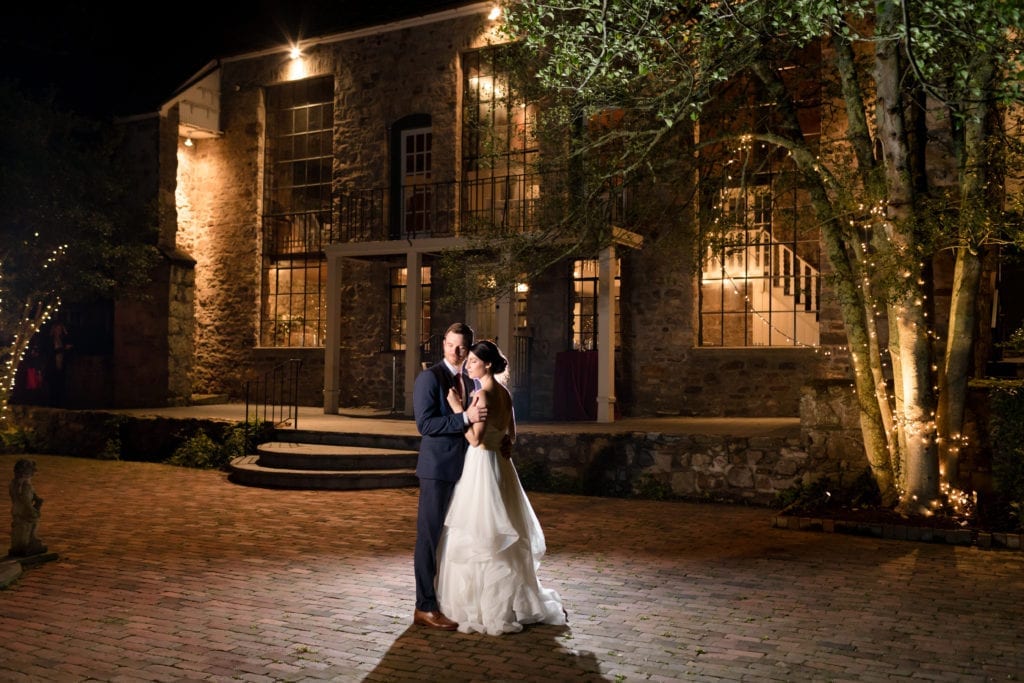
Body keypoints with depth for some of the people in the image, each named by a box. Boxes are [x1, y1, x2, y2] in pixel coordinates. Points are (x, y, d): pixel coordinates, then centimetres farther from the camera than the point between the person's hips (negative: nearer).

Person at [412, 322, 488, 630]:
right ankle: (425, 607, 3)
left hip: (463, 468, 7)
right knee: (430, 536, -3)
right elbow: (425, 423, -18)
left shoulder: (469, 381, 14)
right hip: (437, 468, -7)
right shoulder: (429, 377, -9)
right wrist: (465, 417, -24)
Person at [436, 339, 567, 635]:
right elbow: (511, 435, 16)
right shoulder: (504, 393, 10)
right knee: (502, 541, 18)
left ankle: (485, 612, 6)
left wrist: (458, 409, -18)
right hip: (499, 464, 9)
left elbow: (476, 438, -22)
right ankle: (524, 604, 27)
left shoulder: (483, 394, -17)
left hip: (481, 466, -9)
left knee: (478, 538, -1)